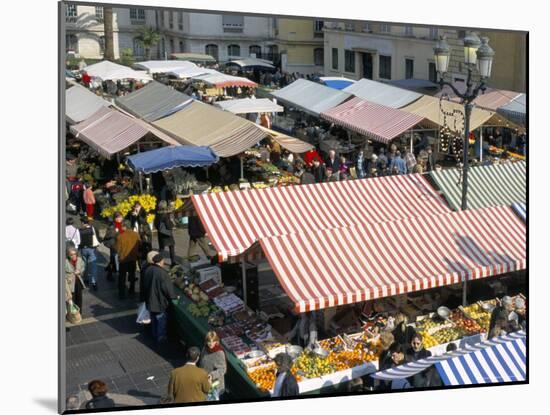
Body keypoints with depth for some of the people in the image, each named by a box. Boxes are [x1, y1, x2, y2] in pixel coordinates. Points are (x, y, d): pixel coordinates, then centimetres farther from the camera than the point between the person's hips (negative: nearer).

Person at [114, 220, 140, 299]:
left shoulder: (120, 236, -21)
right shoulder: (136, 235, -11)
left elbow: (117, 249, -13)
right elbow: (139, 246, 0)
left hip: (123, 259, -3)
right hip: (133, 259, 3)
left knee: (122, 278, 9)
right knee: (132, 275, 23)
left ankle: (122, 294, 10)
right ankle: (132, 290, 33)